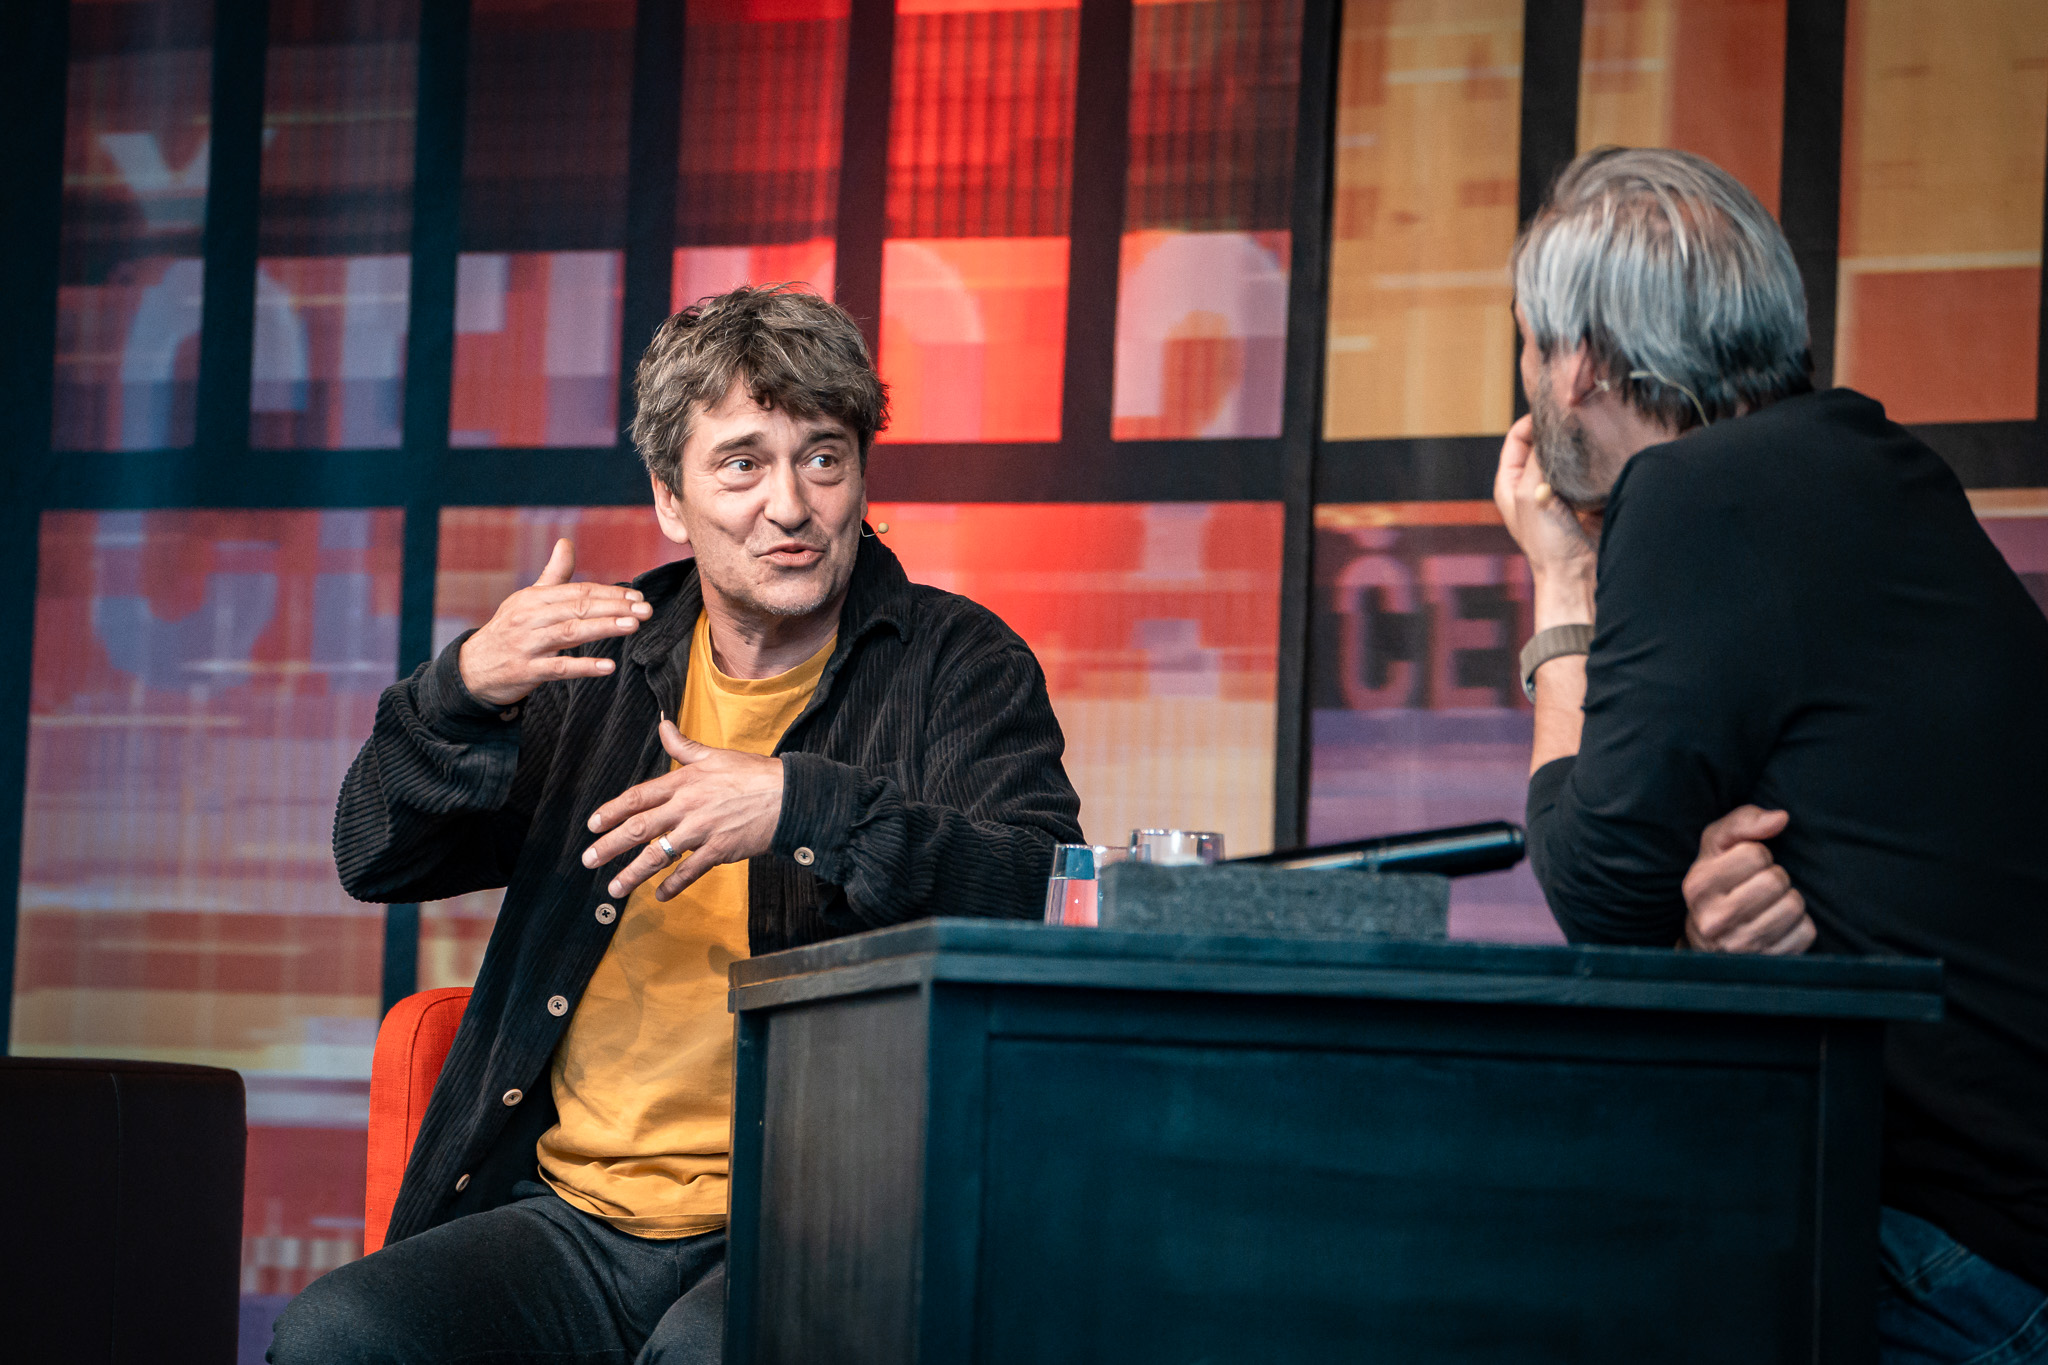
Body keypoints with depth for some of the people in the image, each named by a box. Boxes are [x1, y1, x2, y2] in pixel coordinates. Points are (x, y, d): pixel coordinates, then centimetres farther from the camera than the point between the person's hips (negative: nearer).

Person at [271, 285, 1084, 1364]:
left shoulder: (959, 666, 5)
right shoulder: (607, 663, 16)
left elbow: (1051, 902, -12)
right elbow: (378, 859, 12)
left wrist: (806, 806, -23)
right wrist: (466, 691, -8)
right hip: (570, 1216, 4)